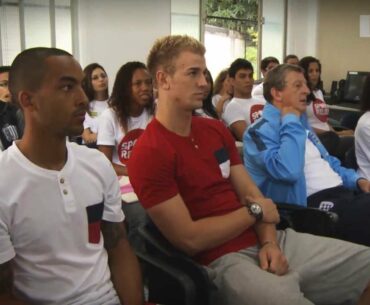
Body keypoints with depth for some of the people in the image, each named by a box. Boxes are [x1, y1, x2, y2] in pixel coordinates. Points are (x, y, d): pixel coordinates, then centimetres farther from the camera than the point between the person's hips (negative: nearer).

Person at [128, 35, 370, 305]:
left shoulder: (216, 129, 12)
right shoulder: (149, 154, -14)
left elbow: (251, 193, 11)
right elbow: (189, 239, -16)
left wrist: (270, 242, -7)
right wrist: (254, 212, -5)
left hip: (265, 243, 8)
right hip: (222, 259, -7)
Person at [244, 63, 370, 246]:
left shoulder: (300, 123, 23)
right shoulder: (261, 131, -7)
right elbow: (287, 171, -25)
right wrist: (291, 121, -13)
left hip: (344, 193, 9)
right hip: (317, 206, -9)